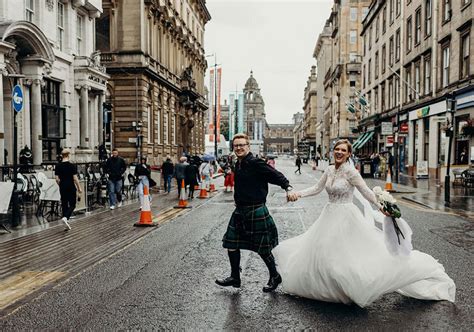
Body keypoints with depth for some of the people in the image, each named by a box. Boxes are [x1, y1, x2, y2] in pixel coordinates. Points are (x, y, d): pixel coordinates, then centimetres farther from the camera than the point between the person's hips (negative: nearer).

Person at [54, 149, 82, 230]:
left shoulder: (58, 166, 1)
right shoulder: (72, 166, -11)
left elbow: (57, 179, 2)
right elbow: (75, 178, -12)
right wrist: (79, 188, -2)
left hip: (62, 188, 4)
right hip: (71, 188, -4)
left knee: (64, 205, 11)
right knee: (72, 205, 6)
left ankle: (67, 224, 14)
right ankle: (65, 217, -19)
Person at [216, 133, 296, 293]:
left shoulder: (255, 163, -15)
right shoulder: (238, 165, 9)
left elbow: (276, 175, -18)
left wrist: (288, 188, -29)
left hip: (256, 211, -8)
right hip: (240, 211, 8)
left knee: (263, 248, 4)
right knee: (231, 243, 11)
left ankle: (275, 277, 26)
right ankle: (235, 277, 28)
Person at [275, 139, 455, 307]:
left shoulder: (350, 171, -15)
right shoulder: (329, 170, 5)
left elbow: (366, 191, -15)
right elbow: (317, 188, 11)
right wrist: (298, 194, 0)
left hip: (346, 217, -7)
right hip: (329, 216, 7)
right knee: (322, 255, 17)